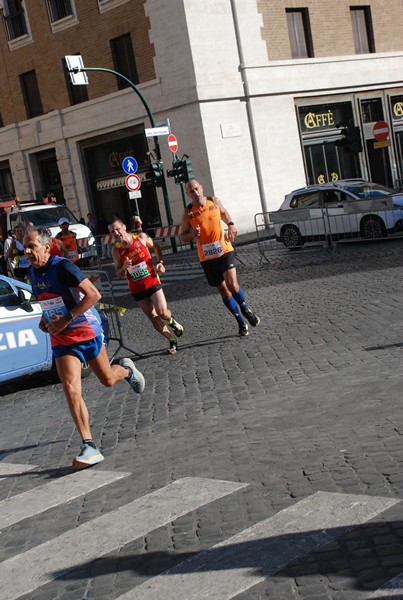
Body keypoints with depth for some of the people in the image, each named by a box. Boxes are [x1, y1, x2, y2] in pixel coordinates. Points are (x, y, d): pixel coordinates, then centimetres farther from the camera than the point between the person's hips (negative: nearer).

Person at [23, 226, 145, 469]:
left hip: (87, 330, -5)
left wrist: (66, 319, -25)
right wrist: (46, 319, 4)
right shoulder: (33, 271, 4)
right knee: (71, 388, -12)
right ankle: (90, 447, -11)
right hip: (60, 338, 5)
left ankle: (126, 369, 50)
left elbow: (94, 295, -24)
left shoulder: (62, 267, -19)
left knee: (108, 379, 12)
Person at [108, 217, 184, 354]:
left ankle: (172, 321, 24)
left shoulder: (141, 237, -9)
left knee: (162, 312, -13)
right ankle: (172, 341, 19)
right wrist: (124, 267, -22)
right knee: (153, 316, 4)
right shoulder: (116, 250, -7)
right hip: (136, 289, 1)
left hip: (152, 281, -1)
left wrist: (160, 262, -1)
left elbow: (156, 247, 11)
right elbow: (118, 274, 0)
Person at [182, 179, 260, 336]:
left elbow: (224, 213, 22)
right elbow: (183, 236, 3)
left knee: (232, 285, -17)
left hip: (224, 250, 0)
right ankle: (241, 322, 23)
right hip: (206, 256, 0)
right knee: (223, 290, 8)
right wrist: (192, 234, -19)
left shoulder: (214, 201, 0)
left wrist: (230, 224, 3)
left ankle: (245, 309, 12)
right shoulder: (188, 212, -6)